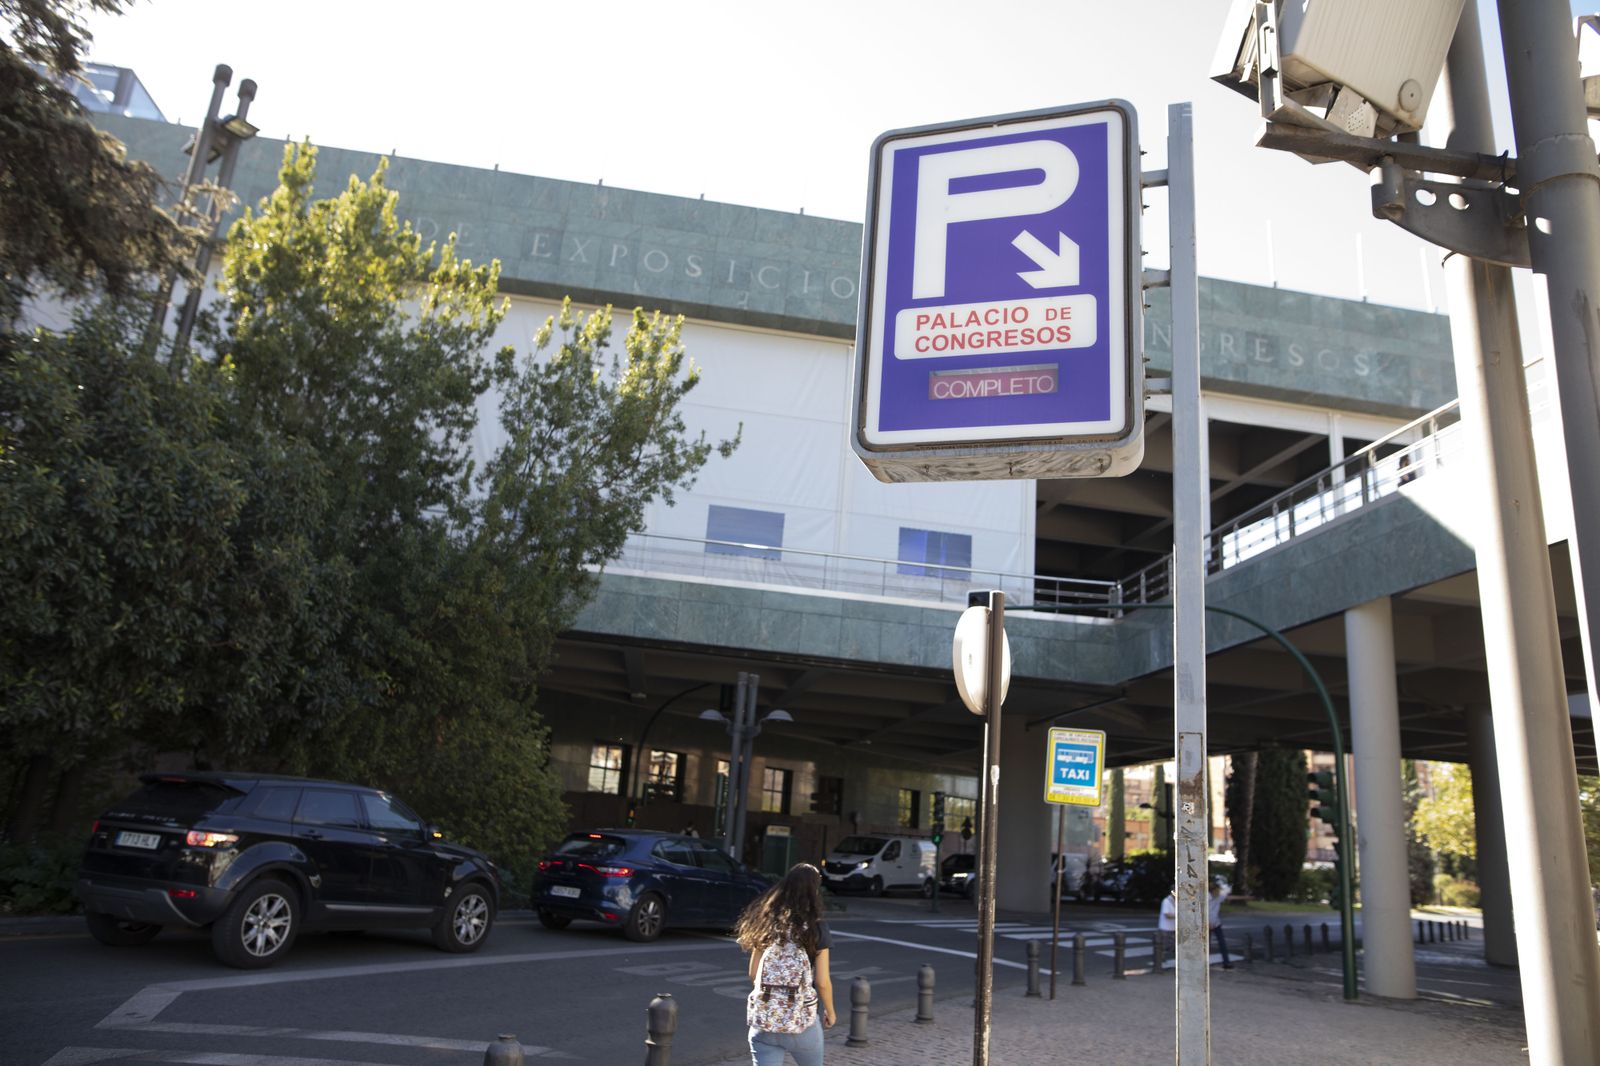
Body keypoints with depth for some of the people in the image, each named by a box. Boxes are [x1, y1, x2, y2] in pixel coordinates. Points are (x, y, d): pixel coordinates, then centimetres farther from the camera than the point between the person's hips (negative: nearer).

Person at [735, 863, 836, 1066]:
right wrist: (830, 1011, 11)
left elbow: (753, 974, 6)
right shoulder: (816, 929, -8)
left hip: (763, 1019, 2)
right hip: (801, 1021, -2)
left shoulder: (766, 924, 3)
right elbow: (822, 982, -6)